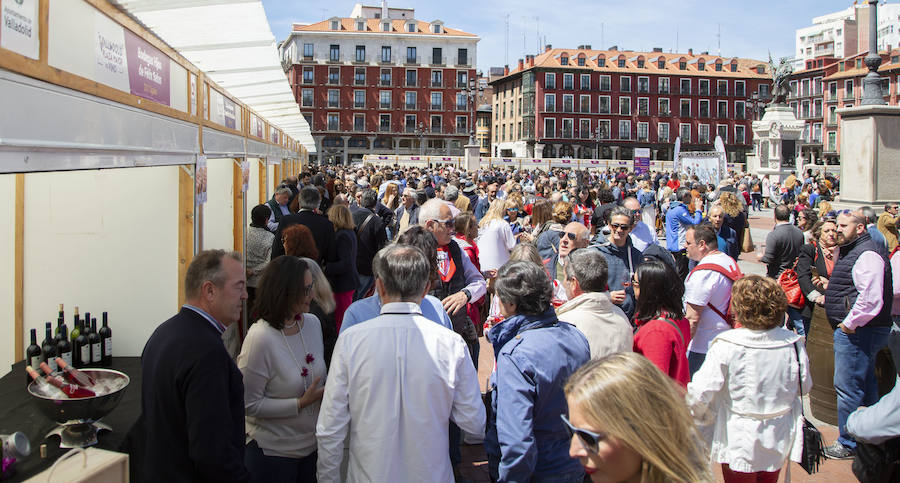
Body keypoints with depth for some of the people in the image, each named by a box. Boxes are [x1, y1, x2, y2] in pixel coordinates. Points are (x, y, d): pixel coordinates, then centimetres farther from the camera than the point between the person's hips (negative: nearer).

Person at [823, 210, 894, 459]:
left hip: (856, 332, -11)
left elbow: (871, 299, -27)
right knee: (865, 386, 19)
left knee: (847, 387, -4)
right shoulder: (850, 251, 17)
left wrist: (849, 324, -20)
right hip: (855, 330, 11)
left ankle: (848, 444, 6)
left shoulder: (867, 255, -17)